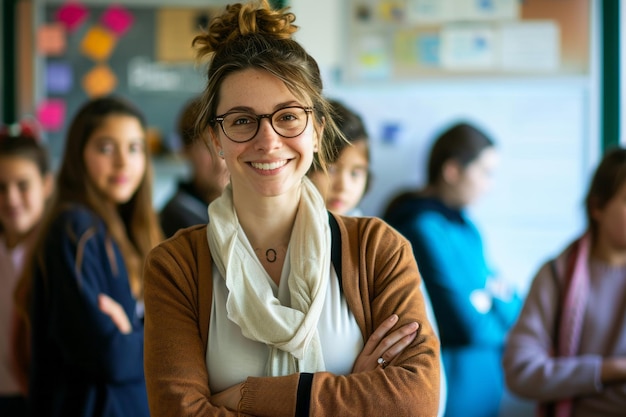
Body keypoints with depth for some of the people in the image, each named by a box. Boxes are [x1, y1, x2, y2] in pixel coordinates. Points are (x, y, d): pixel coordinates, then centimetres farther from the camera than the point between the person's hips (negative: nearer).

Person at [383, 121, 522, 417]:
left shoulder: (464, 226, 11)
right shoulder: (424, 228, -18)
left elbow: (514, 309, 13)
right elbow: (468, 326, -21)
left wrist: (500, 296, -9)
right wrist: (501, 321, -1)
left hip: (482, 392, 9)